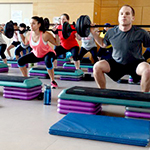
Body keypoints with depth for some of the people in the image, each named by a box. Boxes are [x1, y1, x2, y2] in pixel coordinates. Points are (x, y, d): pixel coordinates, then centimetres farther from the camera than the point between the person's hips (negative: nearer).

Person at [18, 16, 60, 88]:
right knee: (20, 61, -8)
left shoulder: (45, 35, -31)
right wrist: (21, 33, 0)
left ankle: (53, 81, -18)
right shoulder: (29, 34, -15)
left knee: (48, 62, -40)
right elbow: (25, 43, 8)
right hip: (36, 54, 5)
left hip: (48, 53, -5)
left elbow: (57, 44, -20)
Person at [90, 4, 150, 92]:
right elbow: (103, 44, 14)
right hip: (116, 63, 3)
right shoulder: (111, 32, -5)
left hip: (136, 63, -2)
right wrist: (94, 33, 4)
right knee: (97, 67, -21)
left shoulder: (140, 33, -14)